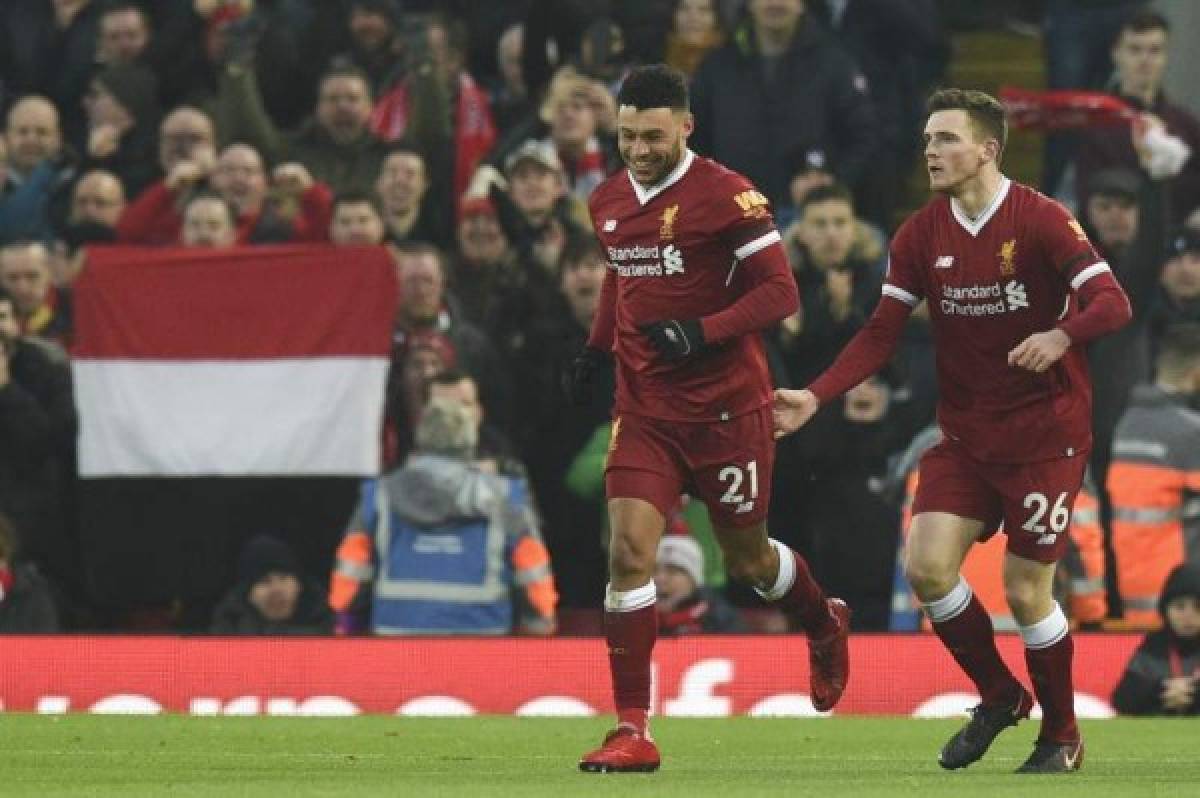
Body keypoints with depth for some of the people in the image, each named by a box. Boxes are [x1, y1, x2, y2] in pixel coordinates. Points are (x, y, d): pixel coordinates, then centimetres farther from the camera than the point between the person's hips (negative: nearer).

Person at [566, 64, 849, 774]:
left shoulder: (725, 195, -13)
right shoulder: (609, 202, 7)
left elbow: (781, 292, -14)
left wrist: (702, 333, -25)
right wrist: (598, 348, 16)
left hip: (727, 407, -4)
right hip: (644, 410, 4)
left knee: (748, 559, 11)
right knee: (630, 550, -12)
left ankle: (825, 623, 46)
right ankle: (633, 732, -11)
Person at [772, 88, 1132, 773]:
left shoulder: (1041, 220, -12)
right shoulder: (922, 236, 2)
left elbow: (1112, 303, -20)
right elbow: (881, 334, 2)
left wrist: (1061, 336, -40)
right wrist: (816, 397, -11)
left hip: (1046, 433, -5)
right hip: (967, 432, 5)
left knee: (1026, 592, -5)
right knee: (928, 567, -10)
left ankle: (1062, 736, 17)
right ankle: (1000, 697, 14)